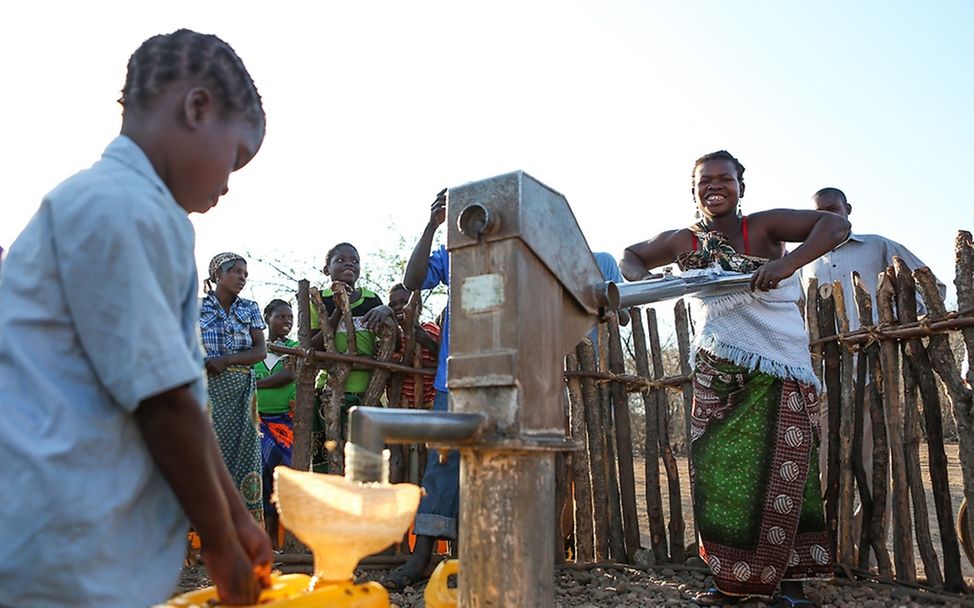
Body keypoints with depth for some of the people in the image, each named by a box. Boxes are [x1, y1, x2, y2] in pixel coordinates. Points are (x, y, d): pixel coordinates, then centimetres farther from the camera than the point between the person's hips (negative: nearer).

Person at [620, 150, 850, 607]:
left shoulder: (764, 227, -8)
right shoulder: (682, 242, 3)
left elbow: (836, 225, -17)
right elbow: (631, 257, 16)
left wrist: (787, 264, -34)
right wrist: (644, 280, -7)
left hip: (781, 370, -3)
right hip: (718, 374, 3)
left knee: (782, 475, -1)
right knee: (720, 473, 4)